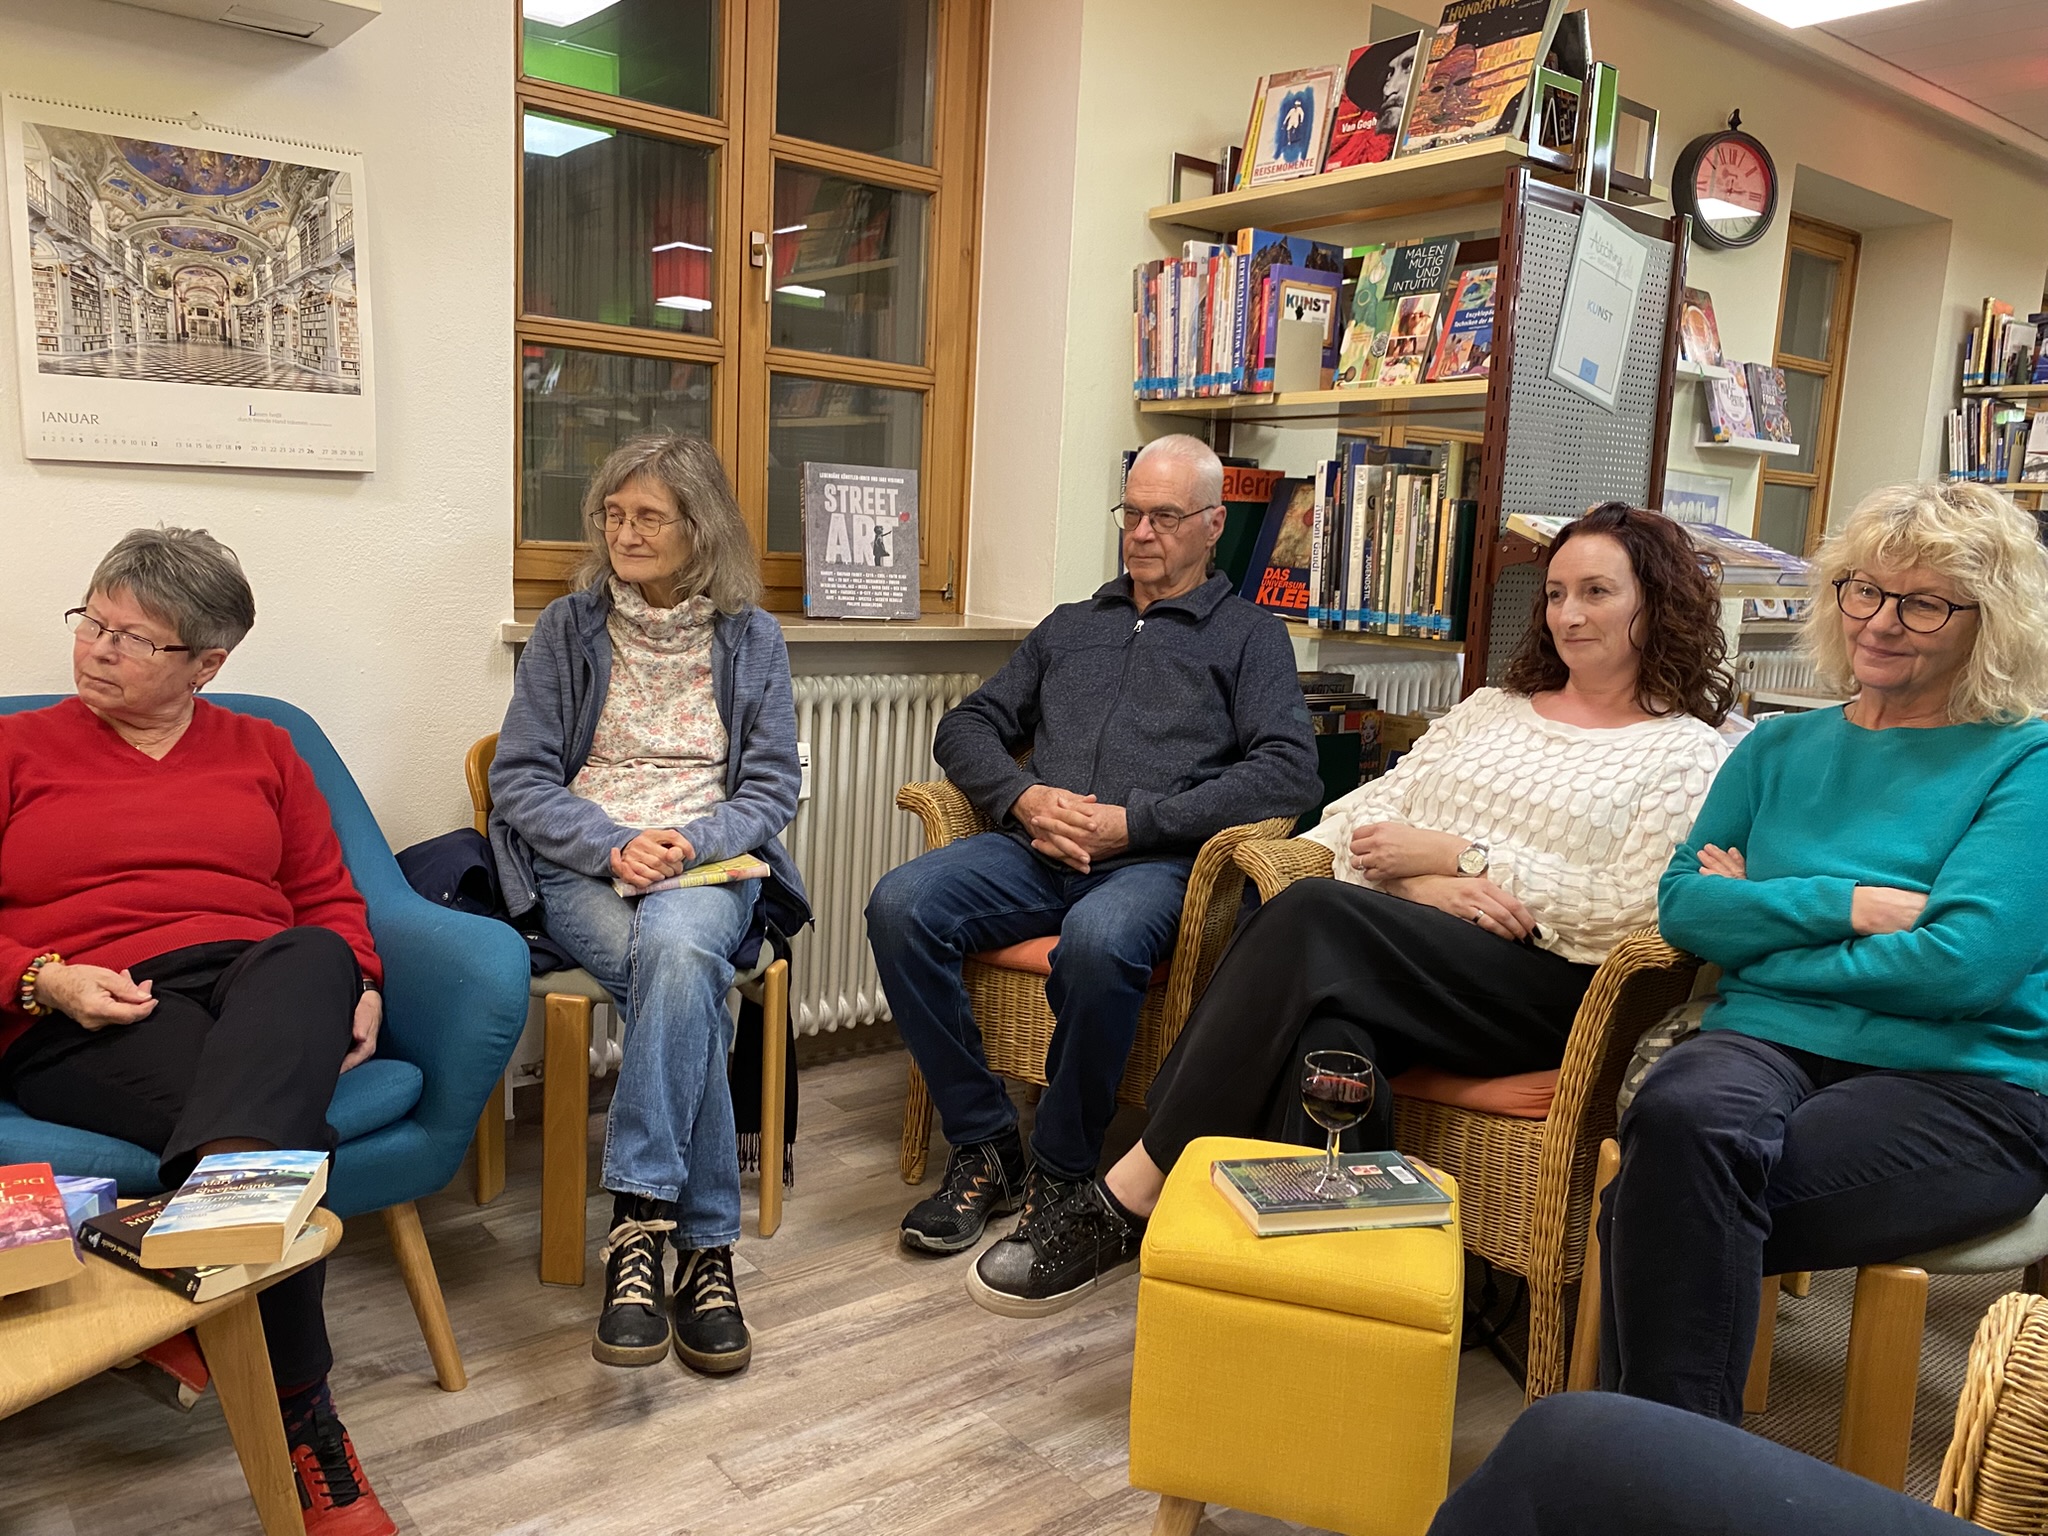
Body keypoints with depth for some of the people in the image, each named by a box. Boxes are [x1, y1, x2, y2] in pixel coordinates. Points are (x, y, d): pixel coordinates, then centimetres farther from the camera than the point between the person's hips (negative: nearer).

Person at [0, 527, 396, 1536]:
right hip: (85, 1025, -2)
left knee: (314, 958, -37)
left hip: (265, 989, 2)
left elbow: (330, 900, 17)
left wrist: (358, 986, -3)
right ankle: (304, 1424, -26)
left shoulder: (260, 750, 23)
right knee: (285, 1132, -33)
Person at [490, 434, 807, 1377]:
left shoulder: (751, 639, 11)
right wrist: (614, 846, -14)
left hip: (707, 867, 0)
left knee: (677, 947, -37)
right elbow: (519, 780, 4)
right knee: (688, 980, -33)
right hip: (582, 869, 0)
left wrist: (690, 842, -13)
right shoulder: (568, 629, 8)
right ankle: (705, 1245, -29)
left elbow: (771, 788, 8)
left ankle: (640, 1228, -35)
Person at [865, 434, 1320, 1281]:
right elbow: (966, 727, 22)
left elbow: (1290, 771, -2)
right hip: (1033, 851, 4)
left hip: (1153, 862, -4)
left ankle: (1061, 1172, -15)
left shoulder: (1249, 636, 14)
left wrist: (1134, 821, -11)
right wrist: (1025, 796, -2)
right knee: (900, 903, -24)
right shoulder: (1070, 627, 27)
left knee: (1098, 941, -38)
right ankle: (983, 1145, -10)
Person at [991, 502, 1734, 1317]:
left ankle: (1132, 1195, -29)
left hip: (1543, 985, -4)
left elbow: (1628, 908, -5)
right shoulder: (1490, 707, 25)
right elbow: (1364, 814, 14)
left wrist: (1454, 854, -7)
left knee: (1313, 914, -31)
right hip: (1414, 950, 4)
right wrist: (1421, 885, -8)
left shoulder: (1686, 751, 11)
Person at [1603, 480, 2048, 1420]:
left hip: (1957, 1081, -3)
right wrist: (1849, 905, -7)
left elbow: (1961, 964, -10)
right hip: (1767, 1044, 4)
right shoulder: (1780, 748, 19)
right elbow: (1682, 905, 7)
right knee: (1679, 1116, -35)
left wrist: (1761, 924, -1)